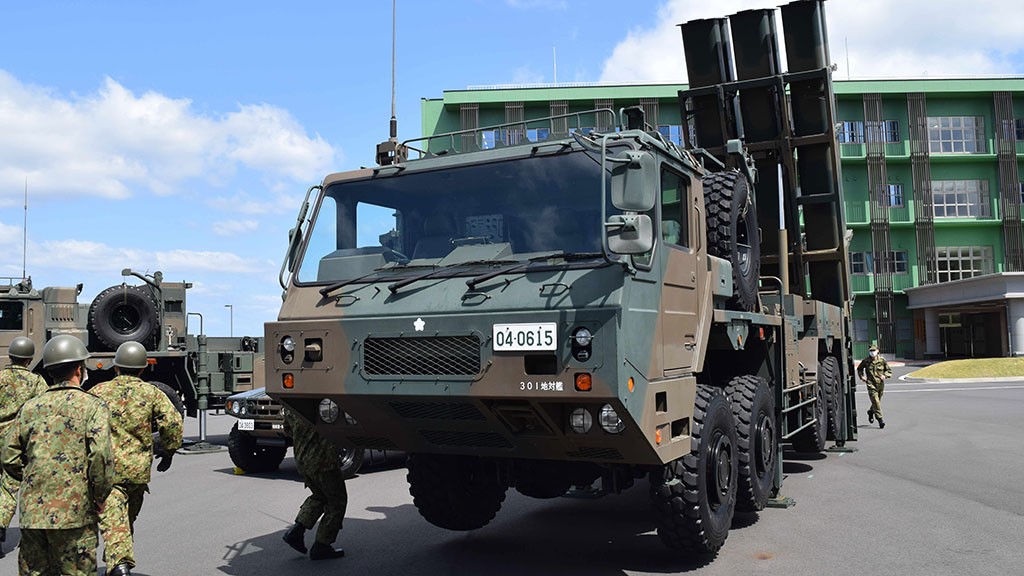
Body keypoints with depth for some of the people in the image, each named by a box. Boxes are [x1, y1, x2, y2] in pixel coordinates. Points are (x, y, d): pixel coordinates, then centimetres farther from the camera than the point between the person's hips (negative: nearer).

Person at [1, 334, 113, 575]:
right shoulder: (93, 406, -6)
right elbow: (100, 454, -18)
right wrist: (100, 496, -5)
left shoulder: (30, 407, 9)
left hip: (32, 512, 5)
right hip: (74, 511, -4)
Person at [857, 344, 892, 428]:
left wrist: (885, 375, -8)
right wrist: (862, 377, 3)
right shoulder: (866, 361, -1)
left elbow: (889, 371, 11)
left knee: (877, 401, 16)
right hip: (871, 384, -2)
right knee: (875, 401, -12)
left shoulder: (882, 360, 0)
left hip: (880, 384, 2)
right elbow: (859, 369, 17)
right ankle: (880, 419, -12)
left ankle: (871, 411, 44)